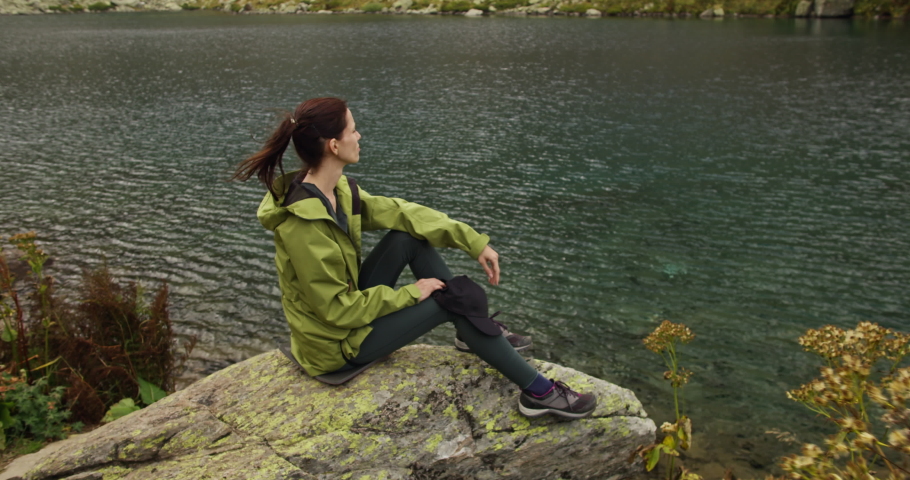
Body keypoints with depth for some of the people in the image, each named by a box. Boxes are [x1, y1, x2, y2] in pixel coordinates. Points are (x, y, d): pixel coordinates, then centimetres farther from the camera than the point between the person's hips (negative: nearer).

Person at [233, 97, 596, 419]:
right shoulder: (303, 224, -32)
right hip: (336, 343, -8)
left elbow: (398, 211, -2)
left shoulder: (337, 189, -6)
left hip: (349, 307, 8)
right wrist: (410, 294, -16)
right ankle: (537, 391, -2)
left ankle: (474, 332, 9)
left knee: (409, 237, -2)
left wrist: (473, 241, -7)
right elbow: (338, 309, -26)